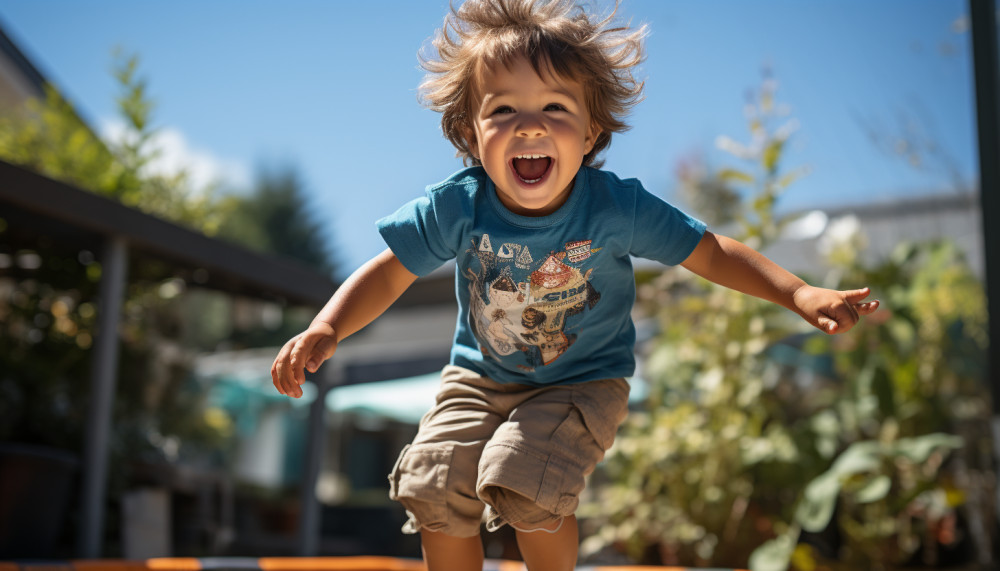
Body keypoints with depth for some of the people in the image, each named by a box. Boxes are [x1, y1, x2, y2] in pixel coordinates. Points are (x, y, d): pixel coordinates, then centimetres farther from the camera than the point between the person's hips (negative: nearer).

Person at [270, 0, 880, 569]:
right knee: (435, 488, -8)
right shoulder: (458, 206, -19)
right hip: (480, 376, 3)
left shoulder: (617, 206, -22)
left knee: (525, 484, -25)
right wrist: (327, 328, -27)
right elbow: (390, 271, -11)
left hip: (583, 383, -2)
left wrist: (800, 294, -27)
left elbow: (713, 253, -15)